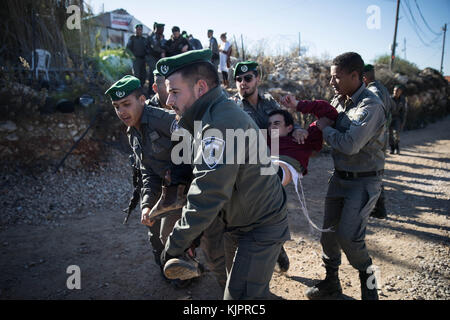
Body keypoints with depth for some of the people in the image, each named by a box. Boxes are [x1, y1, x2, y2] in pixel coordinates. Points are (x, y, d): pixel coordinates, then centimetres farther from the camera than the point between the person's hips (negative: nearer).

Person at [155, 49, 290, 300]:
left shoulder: (222, 123, -29)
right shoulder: (218, 114, 4)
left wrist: (174, 247, -21)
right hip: (239, 223, 10)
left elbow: (206, 198, -32)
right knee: (238, 287, 23)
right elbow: (203, 181, 10)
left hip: (259, 230, -10)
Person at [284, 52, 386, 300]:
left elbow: (350, 145, -30)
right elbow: (323, 117, 19)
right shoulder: (338, 100, 4)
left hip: (364, 181, -7)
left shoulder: (371, 106, -21)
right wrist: (297, 106, 8)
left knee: (348, 235, -10)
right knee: (329, 231, 11)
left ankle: (368, 279, 21)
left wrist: (325, 128, -15)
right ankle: (331, 282, 31)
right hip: (340, 176, 8)